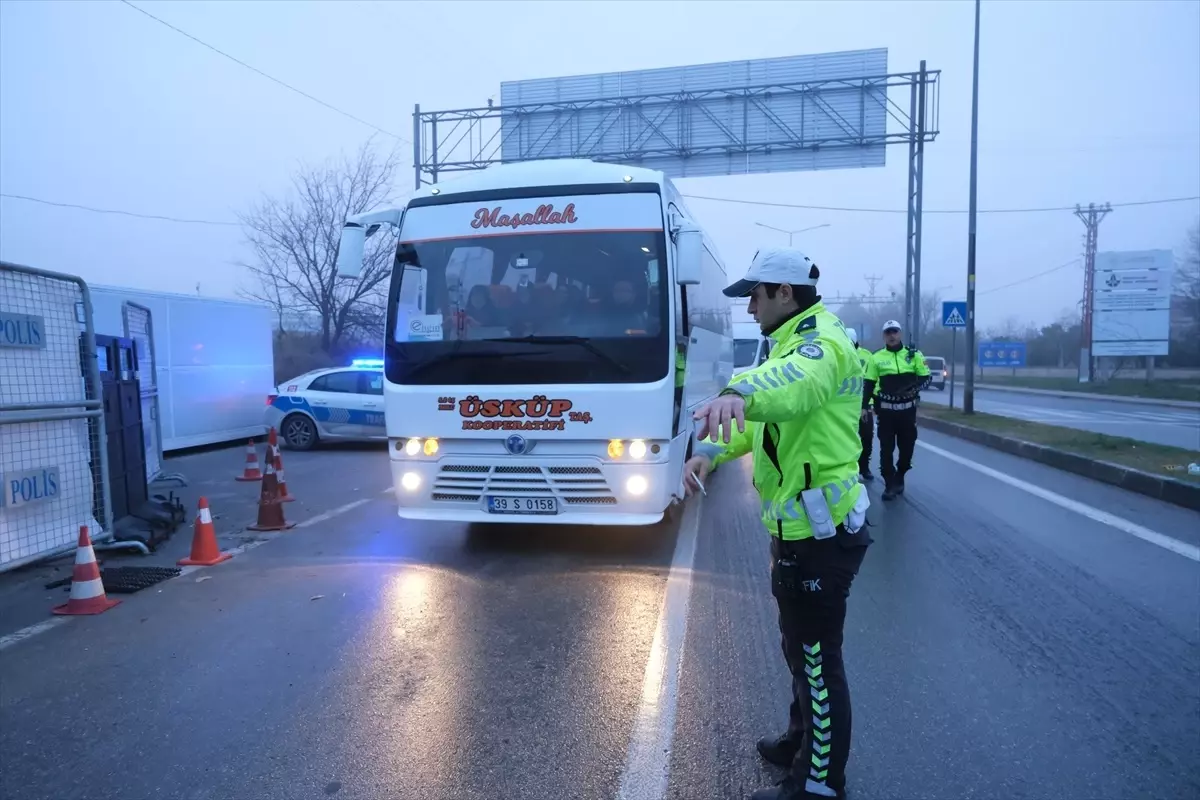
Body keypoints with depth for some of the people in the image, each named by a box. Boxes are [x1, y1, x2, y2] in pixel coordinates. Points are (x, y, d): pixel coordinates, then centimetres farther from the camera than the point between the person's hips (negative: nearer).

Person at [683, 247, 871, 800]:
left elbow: (797, 381, -45)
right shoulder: (795, 343, 16)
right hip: (798, 527, 10)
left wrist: (738, 394, -65)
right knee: (801, 646, 25)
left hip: (818, 533, -10)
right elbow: (763, 415, 15)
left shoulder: (821, 341, -19)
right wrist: (710, 450, -3)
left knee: (818, 658, 5)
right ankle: (803, 739, 45)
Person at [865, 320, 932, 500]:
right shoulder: (876, 357, 1)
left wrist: (915, 387, -14)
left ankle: (899, 478, 32)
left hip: (907, 409, 1)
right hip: (885, 410, -1)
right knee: (886, 449, 2)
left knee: (907, 446, 10)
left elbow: (926, 377, 7)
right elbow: (868, 384, 4)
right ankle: (890, 485, 11)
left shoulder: (913, 354, 4)